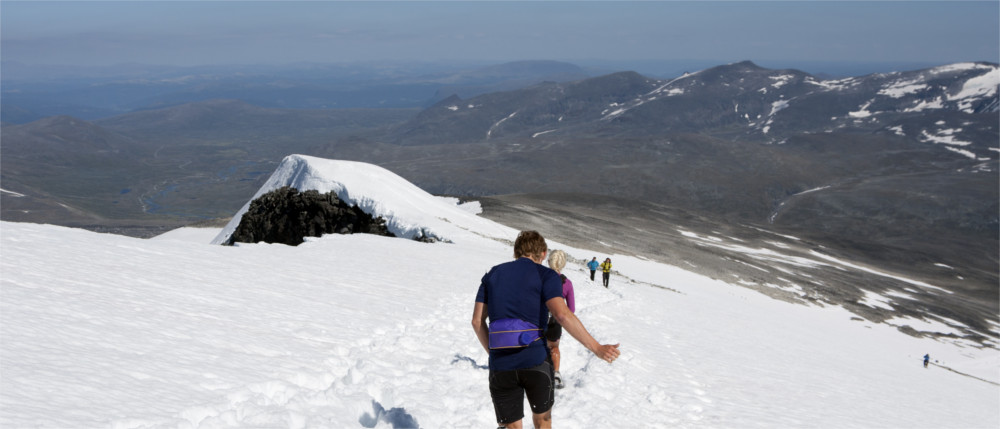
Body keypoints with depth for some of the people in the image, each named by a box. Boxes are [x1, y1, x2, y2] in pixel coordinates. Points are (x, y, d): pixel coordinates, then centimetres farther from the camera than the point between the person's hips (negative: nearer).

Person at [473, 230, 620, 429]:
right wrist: (597, 348, -13)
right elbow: (562, 314, -14)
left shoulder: (493, 274, 13)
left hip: (500, 365, 3)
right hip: (535, 360, -2)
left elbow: (477, 321, 10)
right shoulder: (545, 275, 1)